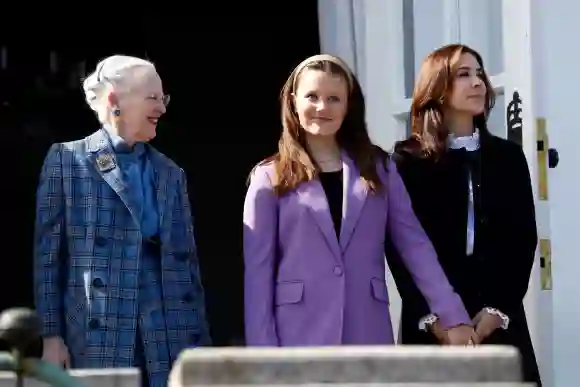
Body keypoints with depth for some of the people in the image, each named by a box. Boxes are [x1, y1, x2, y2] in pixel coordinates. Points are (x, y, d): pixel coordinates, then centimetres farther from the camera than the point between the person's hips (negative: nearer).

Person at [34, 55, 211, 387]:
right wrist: (52, 335, -6)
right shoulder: (67, 160, 5)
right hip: (97, 335, -3)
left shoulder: (171, 173, 16)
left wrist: (201, 342, 10)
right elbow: (48, 253, 2)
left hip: (167, 335, 4)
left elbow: (186, 259, 16)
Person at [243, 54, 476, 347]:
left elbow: (414, 244, 7)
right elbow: (257, 270, 1)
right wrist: (263, 355, -6)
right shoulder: (270, 178, 6)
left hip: (368, 334, 2)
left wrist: (453, 316, -2)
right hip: (298, 337, -2)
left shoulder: (378, 168, 13)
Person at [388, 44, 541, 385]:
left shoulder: (508, 156, 11)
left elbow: (524, 238, 5)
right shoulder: (408, 159, 2)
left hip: (500, 321, 2)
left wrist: (498, 311, -7)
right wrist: (429, 316, -13)